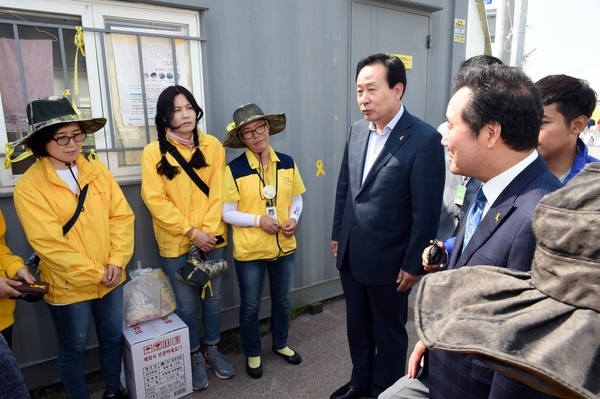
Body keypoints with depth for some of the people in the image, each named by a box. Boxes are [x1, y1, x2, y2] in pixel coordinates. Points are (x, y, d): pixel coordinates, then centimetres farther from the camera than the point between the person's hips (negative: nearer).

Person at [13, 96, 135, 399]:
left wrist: (117, 262, -12)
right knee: (73, 349, 15)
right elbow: (49, 243, -17)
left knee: (113, 339, 19)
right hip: (68, 286, -4)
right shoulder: (29, 186, -13)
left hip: (111, 280, 4)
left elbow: (121, 216, -2)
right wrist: (96, 273, -16)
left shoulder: (97, 170, -1)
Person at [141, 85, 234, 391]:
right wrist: (191, 232, -15)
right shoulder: (154, 152, -6)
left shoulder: (212, 146, 0)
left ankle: (212, 351, 37)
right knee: (187, 304, 10)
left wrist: (208, 230, -12)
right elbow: (155, 199, -11)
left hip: (212, 239, 2)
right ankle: (195, 358, 32)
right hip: (176, 242, -2)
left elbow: (217, 192, -2)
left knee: (212, 298, 16)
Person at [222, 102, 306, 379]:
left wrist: (293, 218, -11)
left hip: (284, 246, 4)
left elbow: (296, 198, 8)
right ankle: (252, 354, 39)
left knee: (282, 300, 21)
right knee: (250, 306, 14)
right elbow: (226, 213, -10)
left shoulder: (287, 163, -2)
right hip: (249, 251, -3)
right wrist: (259, 220, -21)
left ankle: (280, 343, 46)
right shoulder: (234, 169, -13)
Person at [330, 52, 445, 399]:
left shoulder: (424, 139, -17)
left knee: (389, 334, 17)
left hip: (389, 262, -6)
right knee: (357, 326, 23)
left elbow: (427, 211, -16)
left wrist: (414, 265, -12)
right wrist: (337, 235, 12)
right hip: (350, 256, 6)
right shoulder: (357, 130, 3)